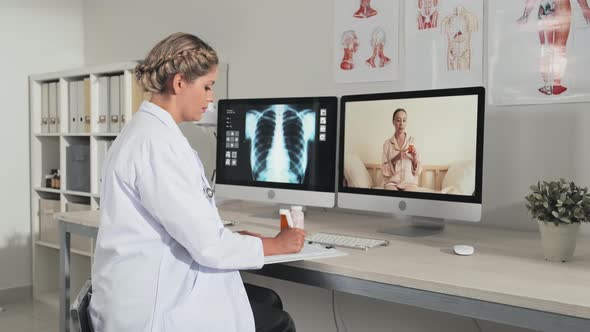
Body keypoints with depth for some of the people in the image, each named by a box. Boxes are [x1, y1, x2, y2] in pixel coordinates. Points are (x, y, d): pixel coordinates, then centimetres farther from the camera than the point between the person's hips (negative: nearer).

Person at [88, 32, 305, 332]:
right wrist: (277, 244, -7)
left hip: (154, 287, 9)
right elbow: (207, 245, -21)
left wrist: (236, 238, 6)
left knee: (268, 303, 13)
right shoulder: (156, 141, -22)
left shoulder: (147, 131, 10)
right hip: (152, 306, -9)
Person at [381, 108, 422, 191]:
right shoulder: (387, 143, 4)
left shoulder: (413, 141, 5)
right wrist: (395, 159, -16)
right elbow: (384, 170, 0)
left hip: (409, 182, 1)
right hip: (392, 182, -1)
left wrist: (415, 157, -13)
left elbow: (418, 170, 6)